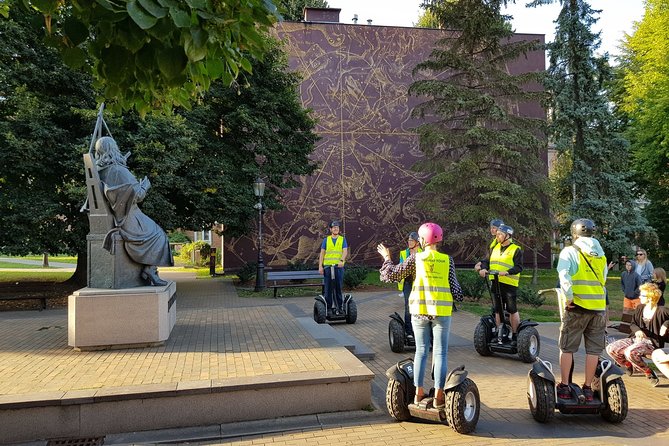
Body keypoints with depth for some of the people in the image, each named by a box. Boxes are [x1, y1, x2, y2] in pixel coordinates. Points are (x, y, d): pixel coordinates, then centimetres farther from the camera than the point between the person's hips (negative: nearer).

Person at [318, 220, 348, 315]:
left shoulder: (343, 239, 9)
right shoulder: (326, 240, 11)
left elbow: (345, 251, -2)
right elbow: (322, 253, 8)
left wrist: (342, 260, -21)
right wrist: (320, 266, -1)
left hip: (339, 266, 0)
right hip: (328, 266, 0)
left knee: (339, 288, 3)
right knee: (328, 288, 1)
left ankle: (339, 307, 9)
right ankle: (329, 307, 7)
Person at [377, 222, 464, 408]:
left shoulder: (416, 258, -3)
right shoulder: (447, 260, -1)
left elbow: (392, 274, -1)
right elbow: (454, 288, 1)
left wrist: (387, 258, 16)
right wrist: (459, 296, 23)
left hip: (419, 311, 1)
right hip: (441, 312, 0)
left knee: (421, 351, 12)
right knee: (440, 353, 6)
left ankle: (419, 392, 18)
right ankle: (439, 396, 7)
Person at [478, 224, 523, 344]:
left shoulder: (516, 250, -6)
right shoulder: (495, 248, 14)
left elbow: (518, 267, -13)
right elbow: (487, 261, 14)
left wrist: (506, 272, -28)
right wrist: (483, 268, -7)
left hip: (509, 284, -6)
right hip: (495, 283, 6)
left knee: (512, 310, 1)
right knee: (497, 310, 12)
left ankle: (516, 335, 12)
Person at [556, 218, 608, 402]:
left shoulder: (570, 251, -2)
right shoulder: (600, 254, 15)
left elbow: (563, 274, -17)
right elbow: (604, 278, 14)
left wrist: (569, 297, -14)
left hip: (578, 306, -4)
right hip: (599, 307, 4)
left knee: (567, 347, 6)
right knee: (593, 349, 9)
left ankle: (564, 387, 11)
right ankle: (587, 388, 15)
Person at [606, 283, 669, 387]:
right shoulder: (640, 308, 8)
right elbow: (632, 324, 12)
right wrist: (637, 330, -9)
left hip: (652, 342, -7)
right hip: (636, 339, 7)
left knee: (630, 352, -37)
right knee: (610, 349, -10)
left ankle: (649, 374, -12)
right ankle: (629, 366, 16)